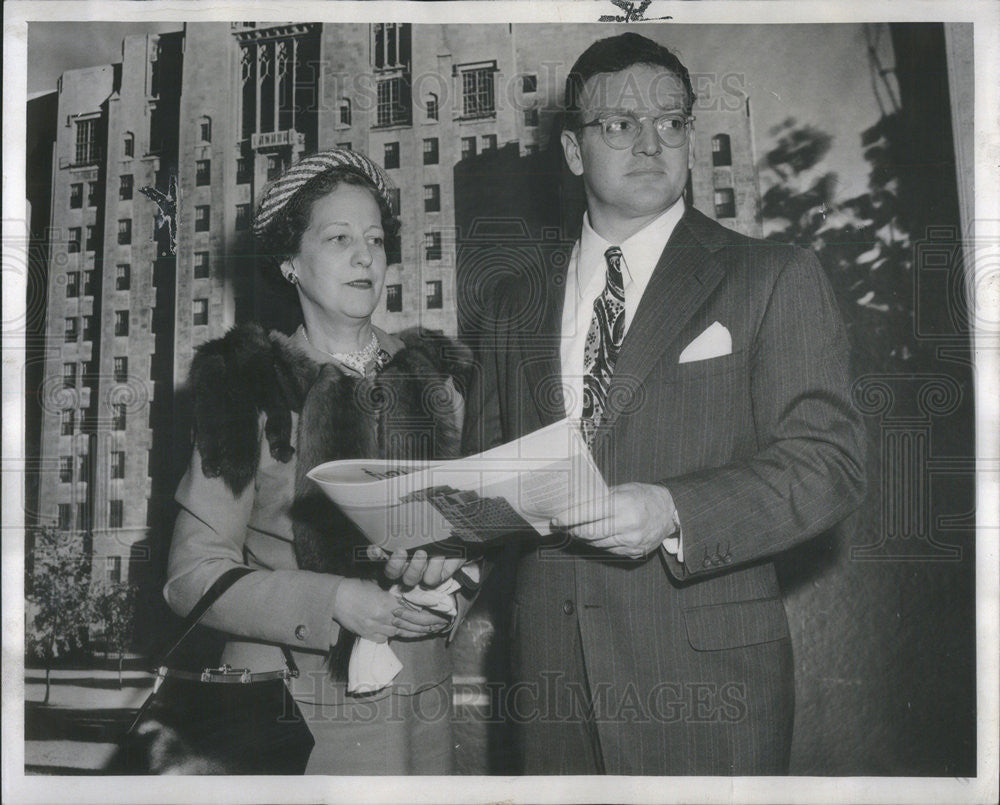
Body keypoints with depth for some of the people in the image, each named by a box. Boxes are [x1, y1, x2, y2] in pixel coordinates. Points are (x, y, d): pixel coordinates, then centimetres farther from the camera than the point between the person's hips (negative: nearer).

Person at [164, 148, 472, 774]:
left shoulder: (431, 376, 6)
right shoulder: (250, 385, -4)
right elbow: (194, 574, -8)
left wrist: (446, 574, -13)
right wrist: (334, 603, -19)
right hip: (286, 702, -3)